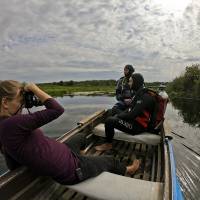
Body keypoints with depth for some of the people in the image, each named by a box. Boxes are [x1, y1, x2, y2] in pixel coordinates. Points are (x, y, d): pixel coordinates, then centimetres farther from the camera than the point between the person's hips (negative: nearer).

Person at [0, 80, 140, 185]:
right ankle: (127, 170, 51)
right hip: (70, 170, -8)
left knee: (80, 138, 33)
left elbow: (13, 165, 8)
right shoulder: (11, 124, -30)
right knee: (110, 161, 17)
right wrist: (34, 88, -19)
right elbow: (57, 110, -31)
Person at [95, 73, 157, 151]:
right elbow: (131, 109, 14)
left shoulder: (145, 96, -23)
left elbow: (132, 115, -28)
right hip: (135, 120, 10)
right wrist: (120, 114, 1)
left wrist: (119, 115, -12)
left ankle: (108, 144, 3)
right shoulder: (140, 92, 8)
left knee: (109, 121, -18)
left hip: (138, 126, -10)